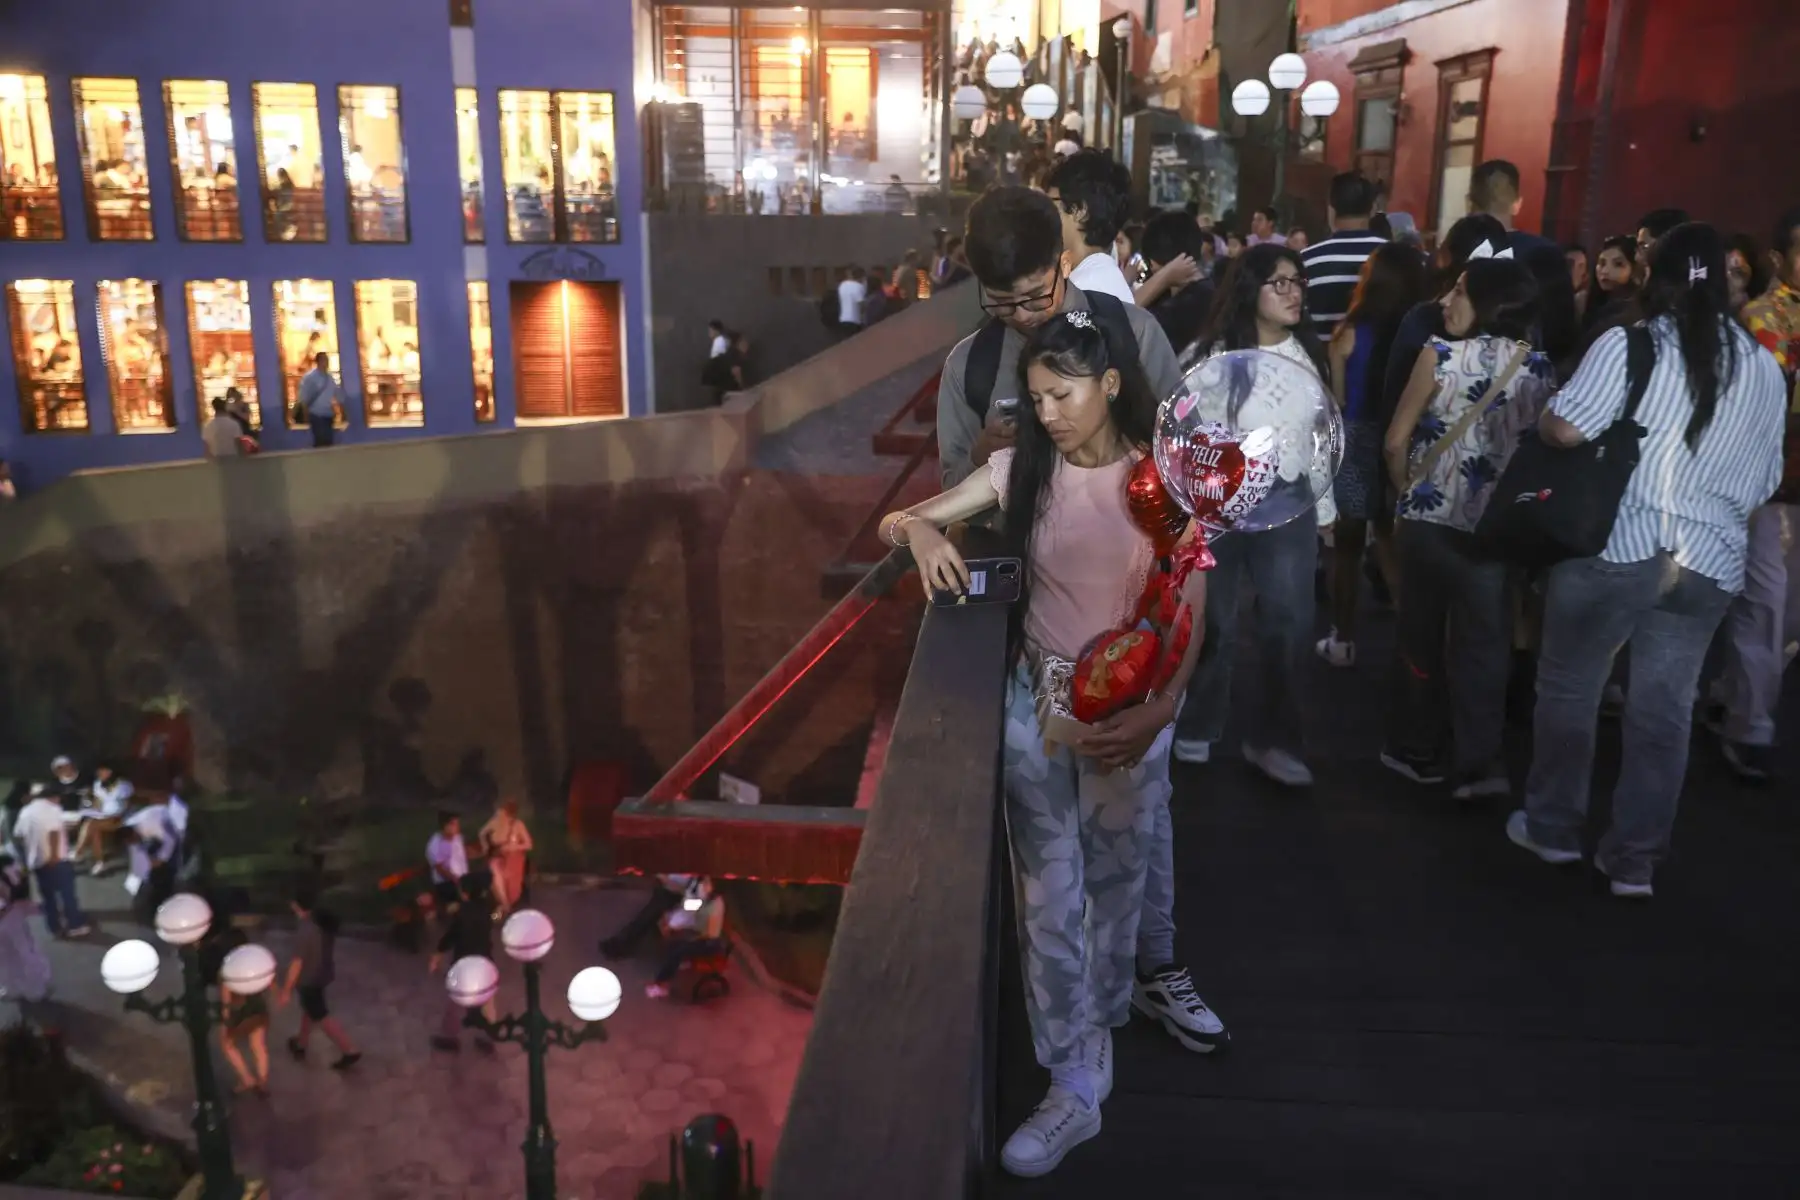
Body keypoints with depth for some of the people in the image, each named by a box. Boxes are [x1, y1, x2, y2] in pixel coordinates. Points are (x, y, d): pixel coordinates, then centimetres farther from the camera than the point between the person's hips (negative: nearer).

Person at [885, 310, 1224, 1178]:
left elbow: (1189, 614, -10)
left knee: (1115, 884, 14)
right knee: (1049, 897, 3)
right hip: (1036, 703, 2)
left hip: (1128, 710, -2)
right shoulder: (1020, 468, -1)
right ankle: (1076, 1088, 13)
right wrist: (921, 530, -23)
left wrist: (1156, 714, -24)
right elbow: (897, 521, 1)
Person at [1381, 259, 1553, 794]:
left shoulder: (1440, 355, -8)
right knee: (1484, 643, 6)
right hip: (1498, 523, 2)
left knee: (1422, 635, 13)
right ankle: (1480, 763, 1)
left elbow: (1396, 442, -5)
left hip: (1429, 518, -2)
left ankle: (1418, 750, 24)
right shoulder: (1542, 368, 1)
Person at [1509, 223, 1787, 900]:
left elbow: (1564, 430, -18)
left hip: (1614, 545, -4)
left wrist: (1539, 422, 4)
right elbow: (1763, 483, 12)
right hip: (1710, 562, 4)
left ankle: (1553, 828, 25)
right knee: (1664, 712, 10)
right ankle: (1634, 861, 17)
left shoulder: (1629, 345, -9)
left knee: (1569, 689, 13)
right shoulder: (1764, 368, 7)